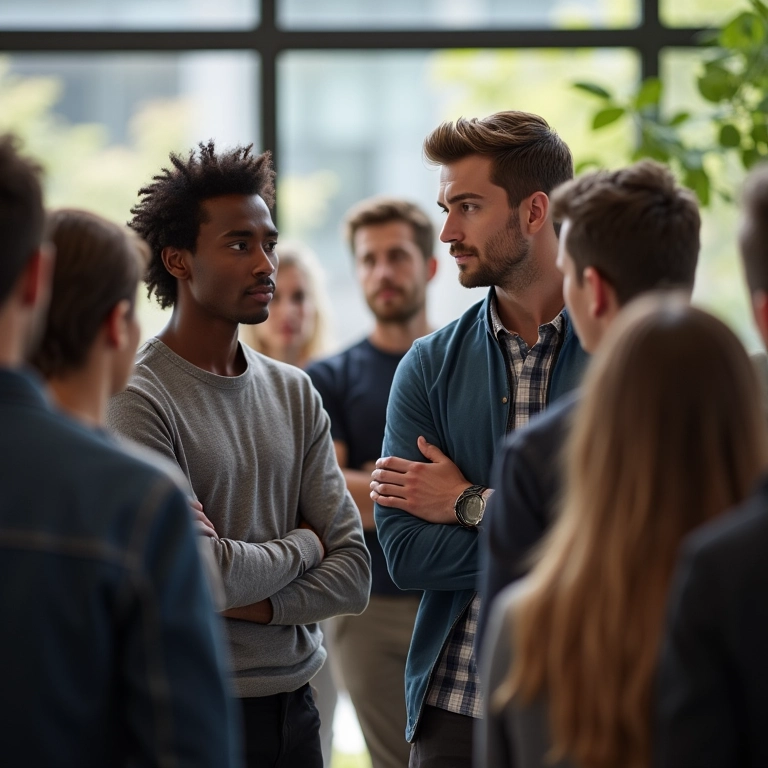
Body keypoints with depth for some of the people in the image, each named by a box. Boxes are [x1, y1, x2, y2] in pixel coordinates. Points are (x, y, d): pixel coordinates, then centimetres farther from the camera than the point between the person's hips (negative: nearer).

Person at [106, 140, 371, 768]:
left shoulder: (294, 393, 8)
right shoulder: (135, 400, -12)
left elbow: (353, 575, 3)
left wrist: (250, 602, -14)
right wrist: (302, 544, -3)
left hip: (294, 707, 6)